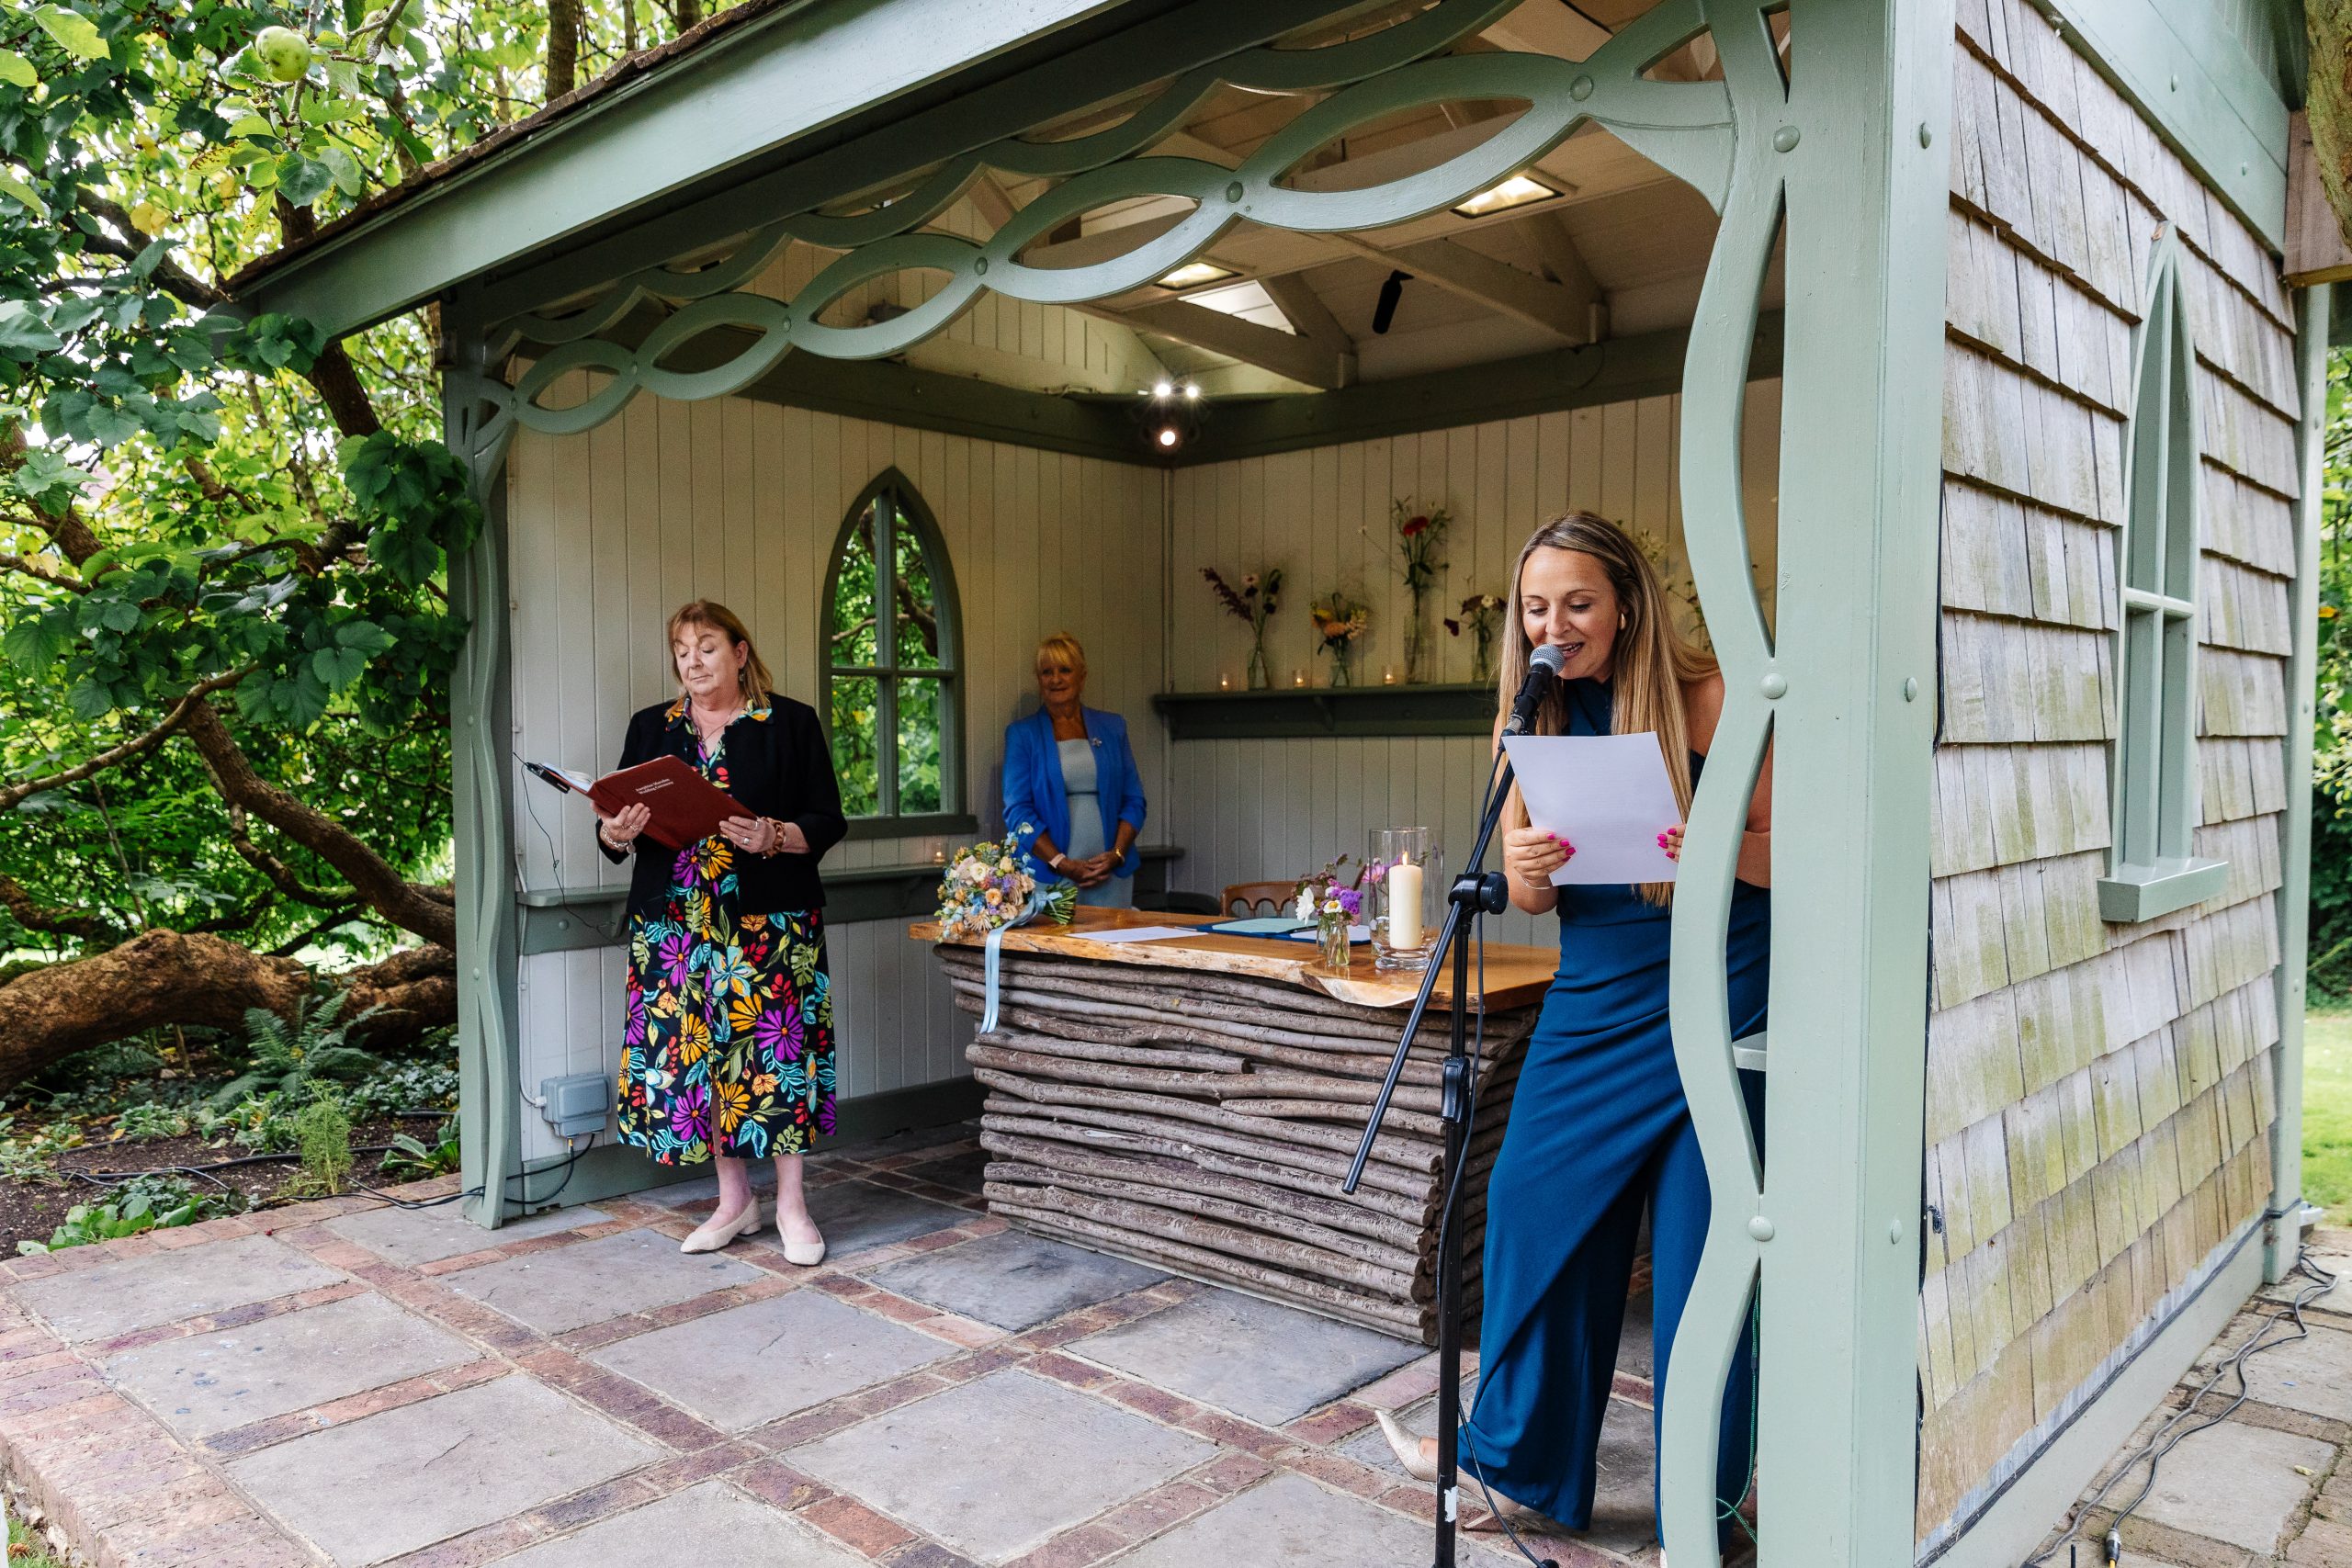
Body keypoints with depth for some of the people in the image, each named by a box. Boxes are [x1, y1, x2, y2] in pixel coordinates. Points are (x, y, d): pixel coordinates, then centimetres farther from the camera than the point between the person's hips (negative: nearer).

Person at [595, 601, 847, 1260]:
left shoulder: (792, 723, 4)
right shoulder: (650, 727, 14)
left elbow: (828, 821, 0)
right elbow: (615, 827, 14)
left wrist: (774, 837, -18)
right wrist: (617, 833, -10)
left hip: (769, 919, -3)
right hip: (674, 920, 3)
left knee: (774, 1047, -5)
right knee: (693, 1050, 4)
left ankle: (791, 1203, 9)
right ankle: (734, 1199, 19)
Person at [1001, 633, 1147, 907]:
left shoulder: (1112, 728, 11)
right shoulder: (1022, 733, 4)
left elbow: (1134, 800, 10)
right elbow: (1017, 811, -3)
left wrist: (1117, 854, -7)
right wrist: (1062, 863, -12)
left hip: (1112, 873, 2)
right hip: (1047, 874, -2)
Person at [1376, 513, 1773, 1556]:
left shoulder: (1709, 701, -9)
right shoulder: (1532, 720, 5)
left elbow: (1786, 850, -5)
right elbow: (1531, 895, 7)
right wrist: (1528, 868, -16)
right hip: (1591, 999, 5)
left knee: (1698, 1248, 1)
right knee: (1533, 1206, 6)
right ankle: (1514, 1461, 27)